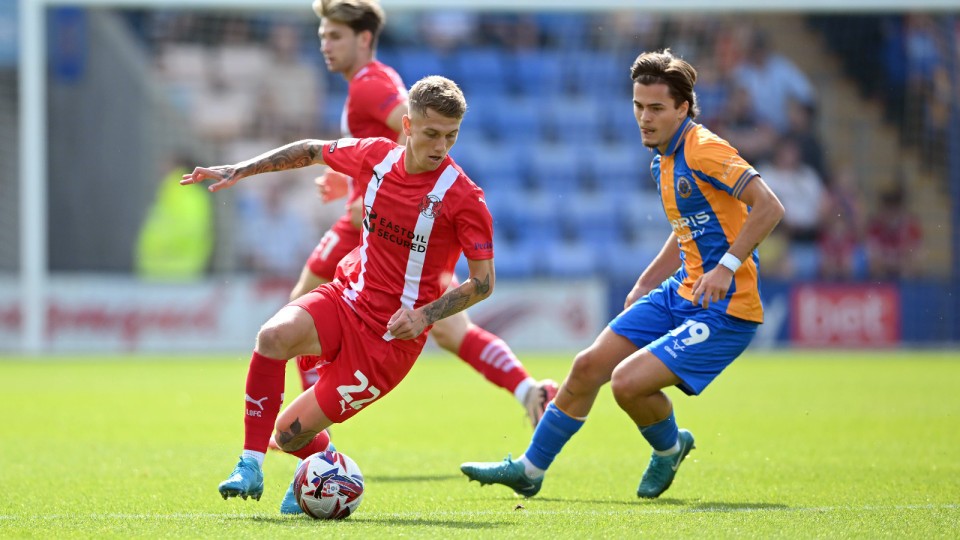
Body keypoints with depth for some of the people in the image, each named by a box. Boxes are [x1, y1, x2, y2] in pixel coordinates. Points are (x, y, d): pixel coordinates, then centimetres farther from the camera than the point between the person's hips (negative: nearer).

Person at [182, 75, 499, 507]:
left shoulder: (462, 197, -17)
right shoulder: (375, 156, -4)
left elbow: (484, 281, -11)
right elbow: (314, 151, 16)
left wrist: (425, 316, -23)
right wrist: (239, 171, 14)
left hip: (392, 336, -4)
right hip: (346, 296, 4)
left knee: (291, 432, -5)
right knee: (274, 337, -29)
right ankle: (250, 467, -17)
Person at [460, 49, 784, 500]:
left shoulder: (705, 151, -18)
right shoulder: (663, 161, 11)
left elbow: (769, 207, -25)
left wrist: (727, 266, -30)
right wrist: (646, 283, 21)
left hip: (725, 309, -9)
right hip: (681, 293, 9)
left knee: (628, 382, -20)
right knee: (590, 365, 7)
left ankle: (669, 447, 13)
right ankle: (529, 470, 23)